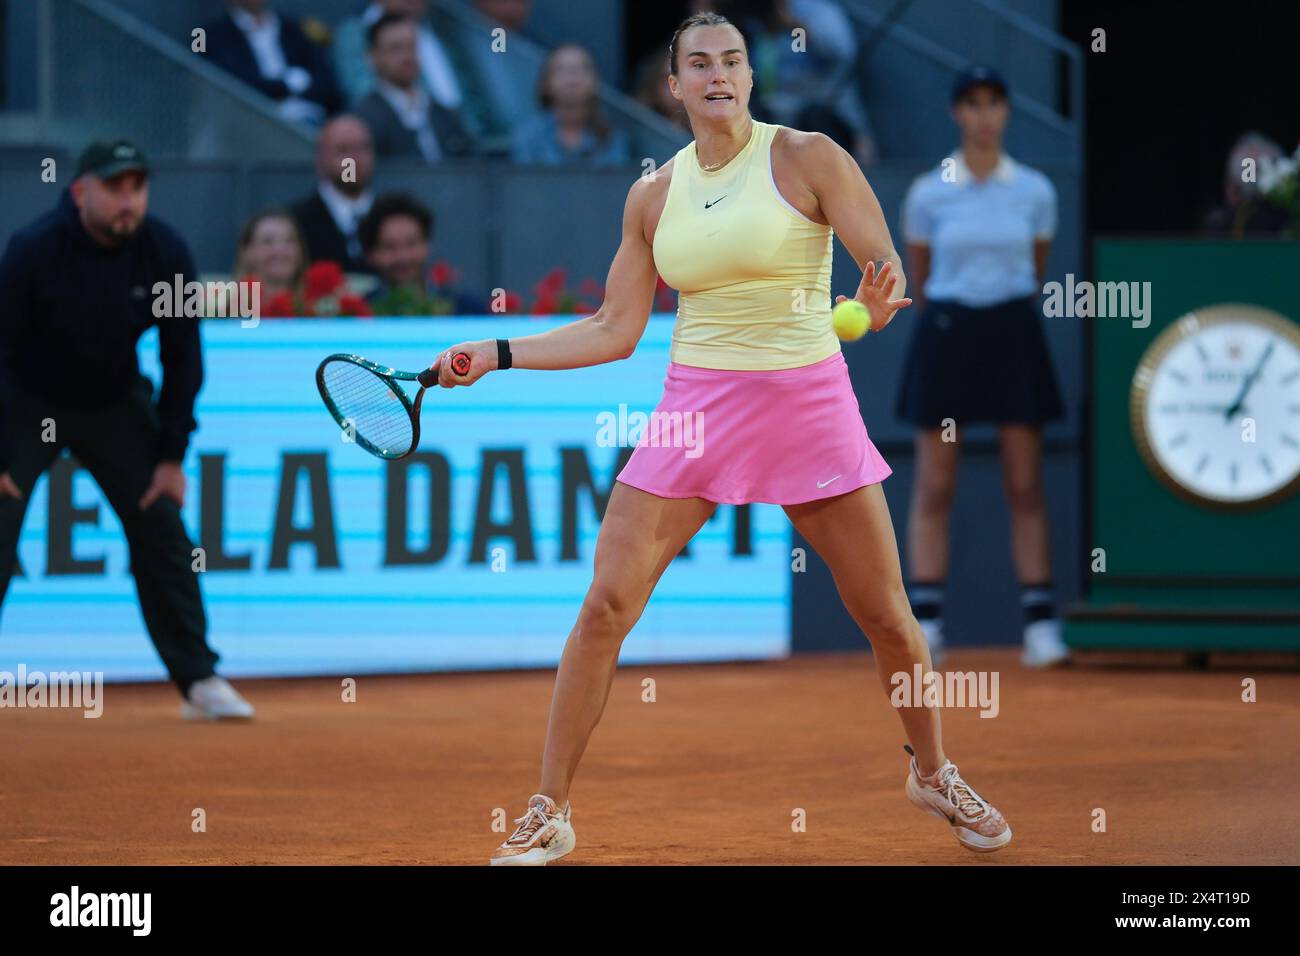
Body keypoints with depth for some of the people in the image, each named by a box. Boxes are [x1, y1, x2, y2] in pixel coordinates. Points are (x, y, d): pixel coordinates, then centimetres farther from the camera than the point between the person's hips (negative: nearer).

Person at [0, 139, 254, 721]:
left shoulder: (165, 253, -15)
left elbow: (182, 358, -5)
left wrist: (172, 454, -7)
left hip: (117, 406, 3)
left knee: (163, 532, 0)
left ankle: (198, 680, 8)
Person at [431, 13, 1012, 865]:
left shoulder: (807, 158, -6)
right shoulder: (653, 197, 5)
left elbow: (889, 270, -10)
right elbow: (615, 332, 10)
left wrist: (886, 293, -33)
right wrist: (496, 354, 5)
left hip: (808, 405, -2)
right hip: (696, 407, 2)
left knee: (887, 616, 4)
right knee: (606, 606, -9)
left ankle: (933, 772, 31)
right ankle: (551, 811, 1)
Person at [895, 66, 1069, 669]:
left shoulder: (1035, 192, 2)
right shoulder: (928, 195, 0)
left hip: (1014, 335, 1)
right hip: (946, 334, -1)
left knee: (1025, 487, 0)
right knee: (933, 488, 0)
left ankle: (1040, 624, 1)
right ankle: (925, 624, 4)